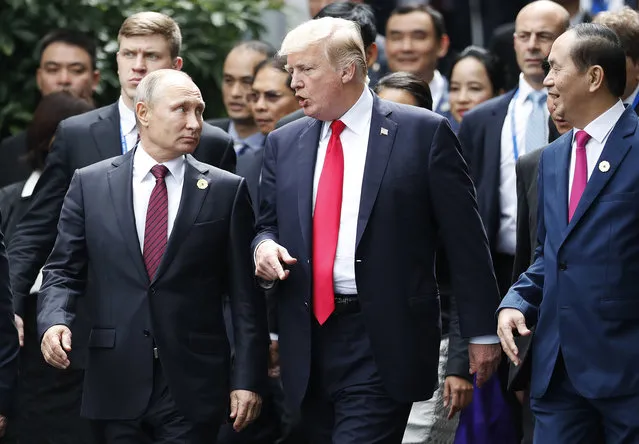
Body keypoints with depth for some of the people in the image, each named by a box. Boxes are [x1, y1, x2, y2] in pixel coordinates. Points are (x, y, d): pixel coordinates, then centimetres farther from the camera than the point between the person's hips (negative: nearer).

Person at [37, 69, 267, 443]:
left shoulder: (227, 191, 3)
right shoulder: (90, 184, 7)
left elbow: (246, 295, 1)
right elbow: (63, 270, 9)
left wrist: (248, 379, -4)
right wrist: (55, 320, -12)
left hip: (193, 390, -1)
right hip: (116, 384, 1)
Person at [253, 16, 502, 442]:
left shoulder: (423, 132, -3)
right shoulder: (284, 143, 11)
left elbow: (465, 239, -2)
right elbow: (267, 225, 20)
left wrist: (482, 331, -3)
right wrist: (264, 246, -5)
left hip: (384, 343, -5)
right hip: (309, 340, 5)